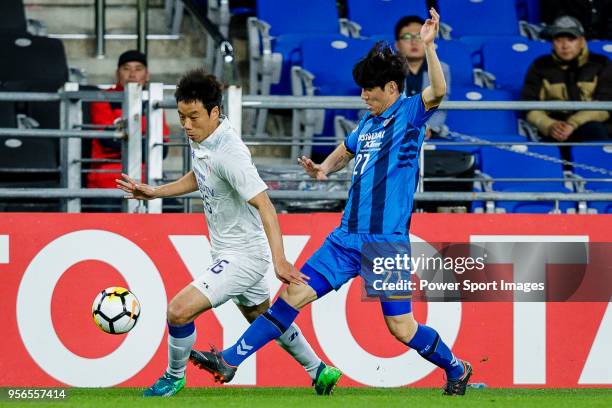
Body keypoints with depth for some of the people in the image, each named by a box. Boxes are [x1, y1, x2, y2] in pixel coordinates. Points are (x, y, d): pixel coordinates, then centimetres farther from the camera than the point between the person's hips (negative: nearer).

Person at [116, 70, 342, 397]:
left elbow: (264, 205, -32)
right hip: (228, 251, 10)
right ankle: (319, 372, 42)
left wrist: (279, 260, -39)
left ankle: (174, 377, 10)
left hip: (244, 256, -10)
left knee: (179, 310, -15)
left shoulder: (229, 154, -29)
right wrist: (154, 192, 13)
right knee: (262, 318, 26)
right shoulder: (200, 137, -1)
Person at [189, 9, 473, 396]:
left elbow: (438, 91, -26)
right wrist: (323, 168, 14)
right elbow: (346, 152, 34)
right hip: (348, 237, 6)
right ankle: (230, 360, 1)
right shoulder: (367, 123, 15)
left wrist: (429, 46, -36)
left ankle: (456, 369, 23)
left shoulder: (409, 114, -5)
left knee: (401, 326, -3)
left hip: (388, 243, -6)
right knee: (296, 293, 0)